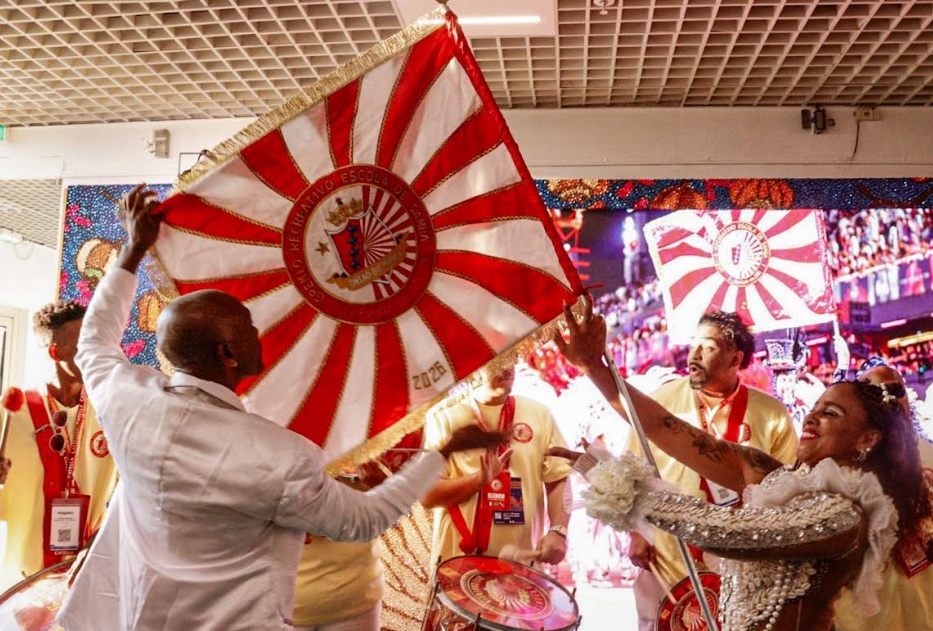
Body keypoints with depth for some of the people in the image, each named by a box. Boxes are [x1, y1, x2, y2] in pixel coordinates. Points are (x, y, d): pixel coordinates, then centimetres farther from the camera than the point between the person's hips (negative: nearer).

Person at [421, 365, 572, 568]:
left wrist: (558, 530, -13)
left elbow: (559, 480, 2)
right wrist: (481, 477, -20)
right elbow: (427, 494, -7)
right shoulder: (445, 416, -4)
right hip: (458, 558, -1)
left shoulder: (538, 414, 3)